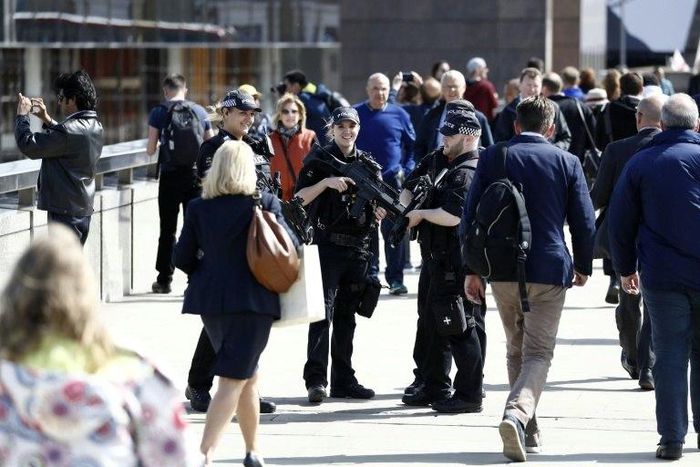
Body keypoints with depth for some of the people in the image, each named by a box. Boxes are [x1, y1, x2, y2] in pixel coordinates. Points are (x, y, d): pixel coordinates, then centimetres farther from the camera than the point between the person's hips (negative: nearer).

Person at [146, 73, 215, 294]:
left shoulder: (159, 112, -2)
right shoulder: (200, 111, 5)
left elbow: (151, 150, -3)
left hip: (170, 175, -1)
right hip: (196, 174, 2)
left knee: (168, 229, 6)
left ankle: (164, 280, 8)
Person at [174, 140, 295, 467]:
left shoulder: (199, 208, 0)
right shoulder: (264, 204, -8)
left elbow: (182, 259, 3)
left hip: (211, 301, 4)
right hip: (253, 301, -4)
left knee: (247, 375, 22)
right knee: (233, 380, -6)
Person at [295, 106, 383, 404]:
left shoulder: (368, 163, 13)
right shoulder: (319, 160, -1)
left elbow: (377, 206, 21)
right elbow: (300, 198, -9)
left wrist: (380, 212, 0)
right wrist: (327, 182, -21)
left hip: (358, 248, 5)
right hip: (327, 244, -5)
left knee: (347, 314, 10)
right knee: (323, 311, -11)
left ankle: (343, 380, 14)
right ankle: (316, 379, -13)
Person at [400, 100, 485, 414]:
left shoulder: (469, 172, -18)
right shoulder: (437, 160, 12)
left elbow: (453, 215, -29)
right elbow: (409, 187, 22)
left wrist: (421, 214, -12)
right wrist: (407, 207, 0)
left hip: (458, 263, -11)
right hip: (435, 257, 11)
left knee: (462, 327, -5)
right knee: (430, 321, 18)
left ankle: (469, 394, 1)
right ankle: (431, 387, 29)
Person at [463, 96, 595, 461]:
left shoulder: (492, 159, 2)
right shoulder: (566, 162, -1)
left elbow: (470, 215, 2)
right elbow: (584, 221, 0)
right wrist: (583, 266, 14)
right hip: (549, 270, -2)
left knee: (516, 350, 17)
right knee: (539, 353, 0)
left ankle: (527, 432, 20)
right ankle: (518, 413, -26)